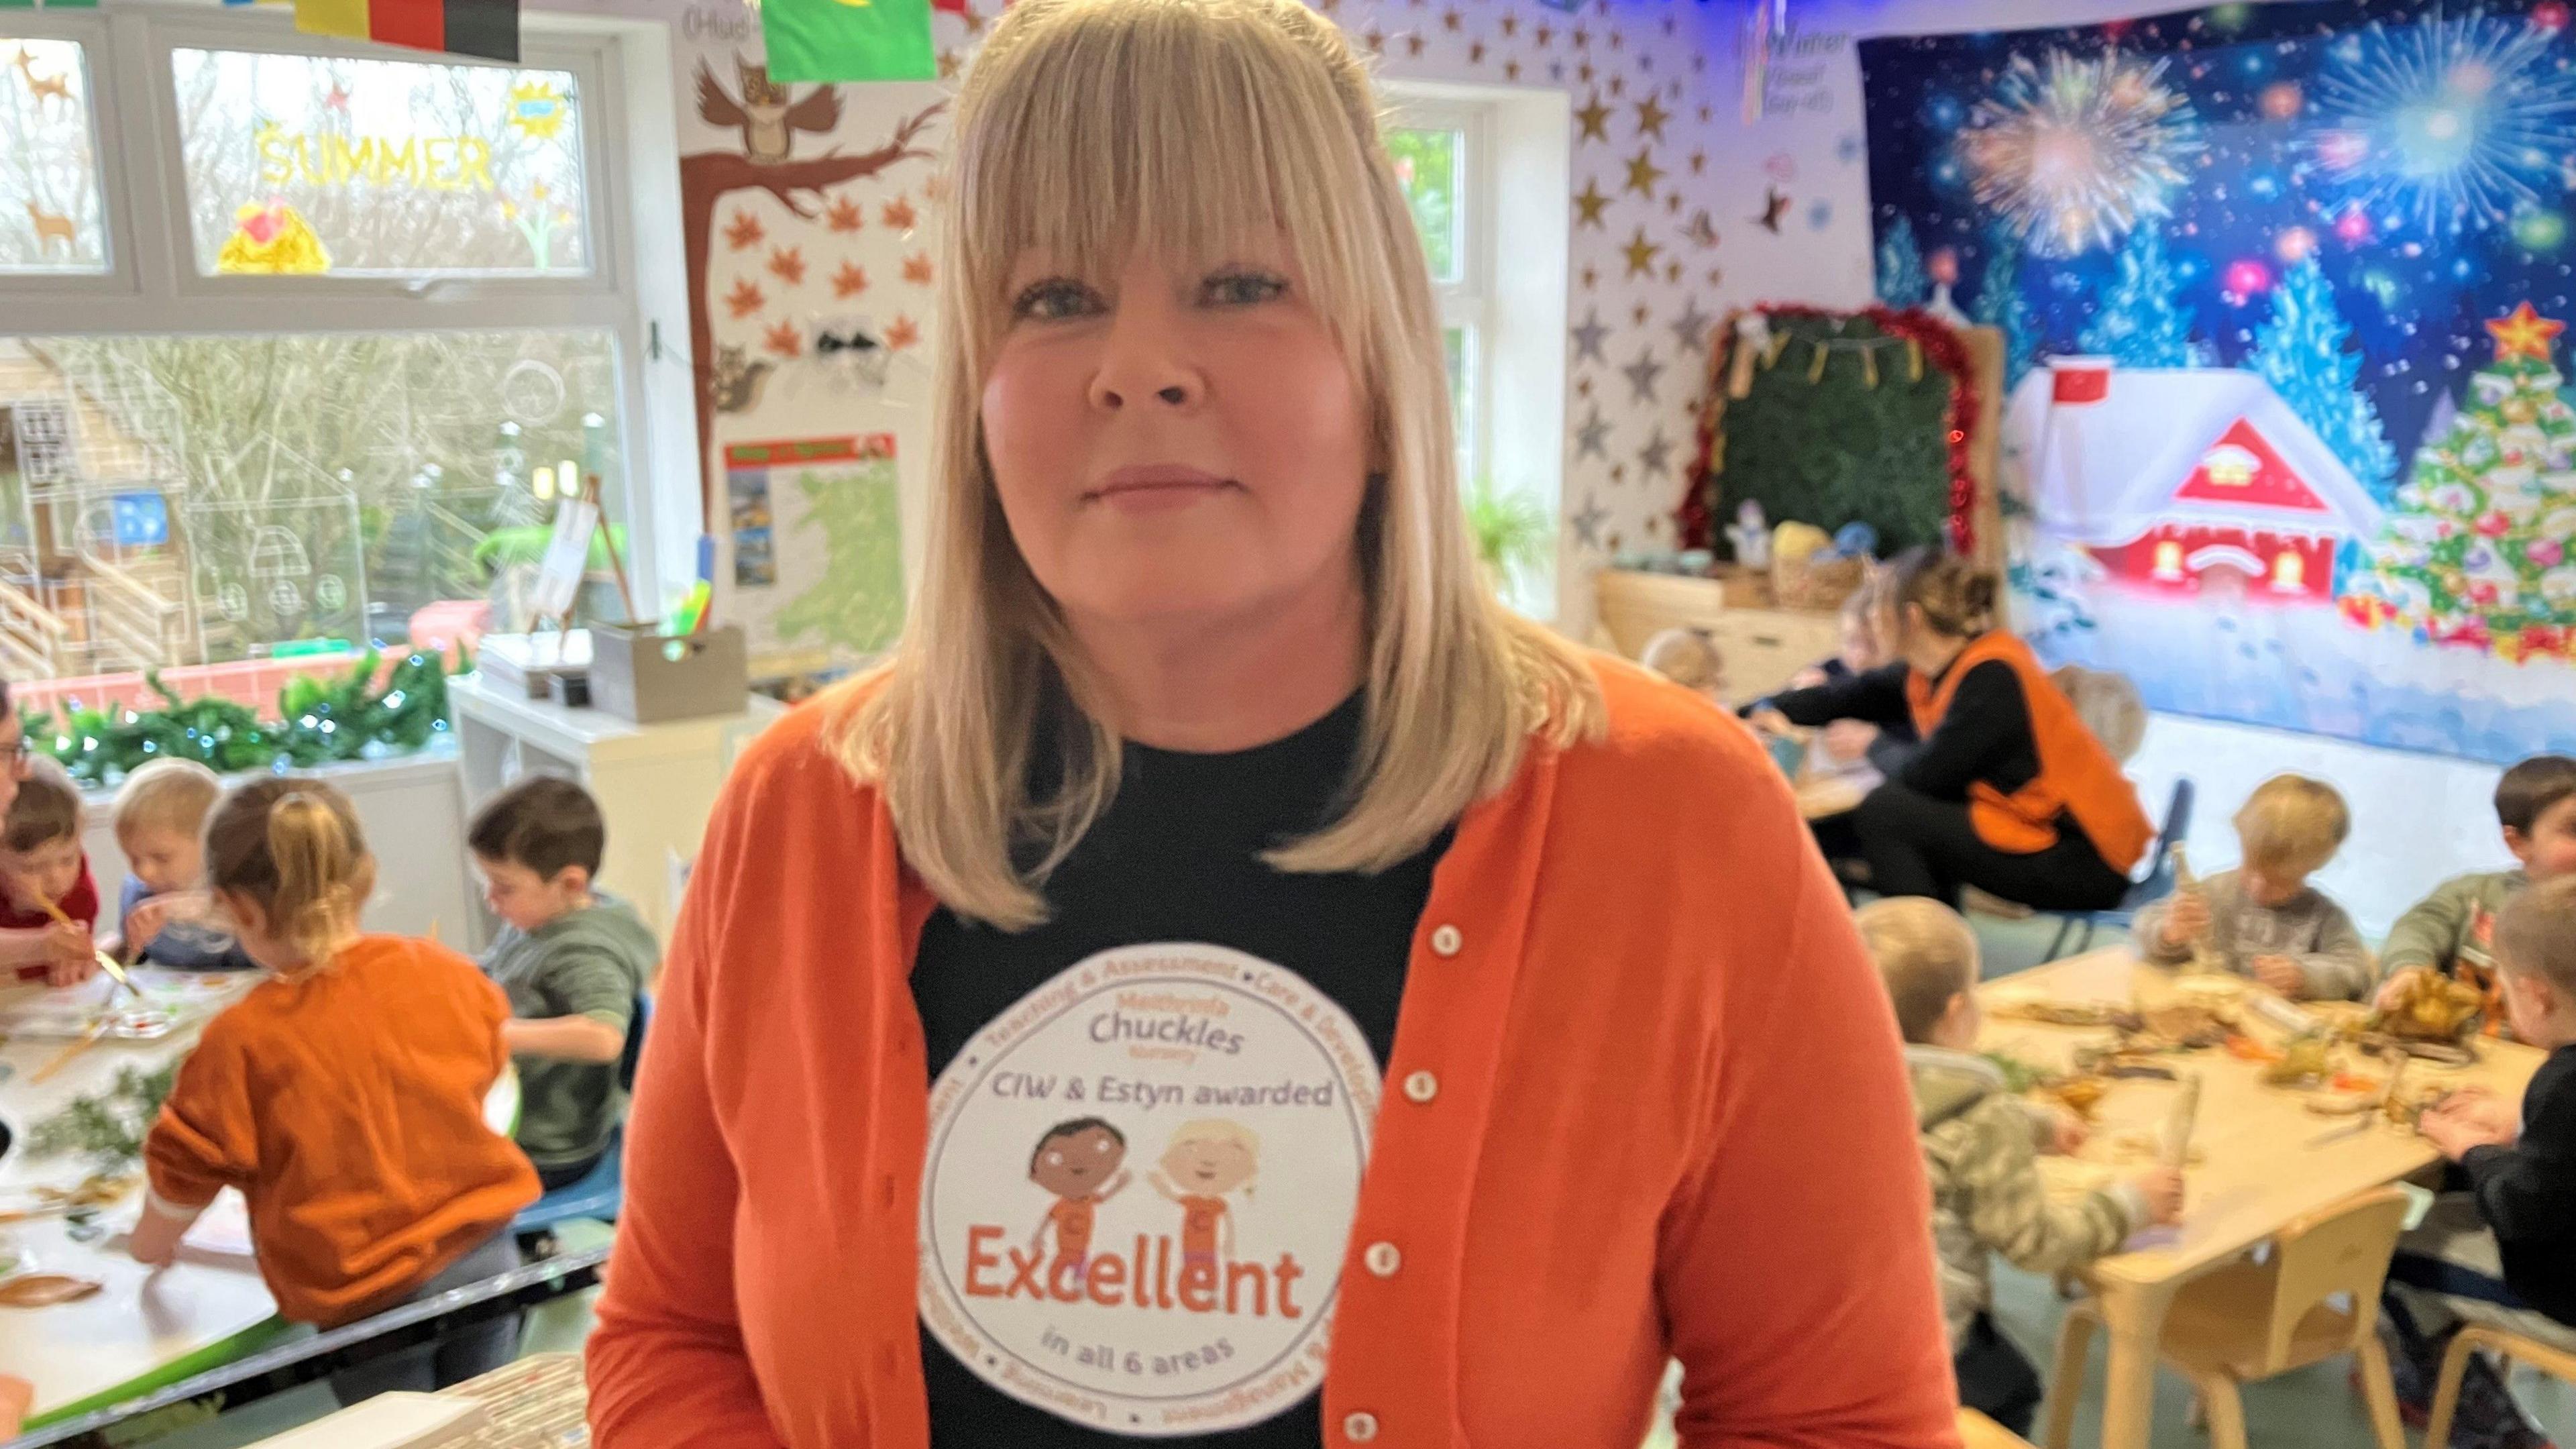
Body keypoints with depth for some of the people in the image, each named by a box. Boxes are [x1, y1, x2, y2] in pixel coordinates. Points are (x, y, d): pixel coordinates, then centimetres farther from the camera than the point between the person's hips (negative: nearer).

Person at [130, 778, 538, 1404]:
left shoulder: (241, 1042, -17)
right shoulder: (447, 974, -7)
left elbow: (187, 1170, -4)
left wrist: (151, 1244, 19)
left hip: (366, 1298, -3)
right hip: (486, 1255, 4)